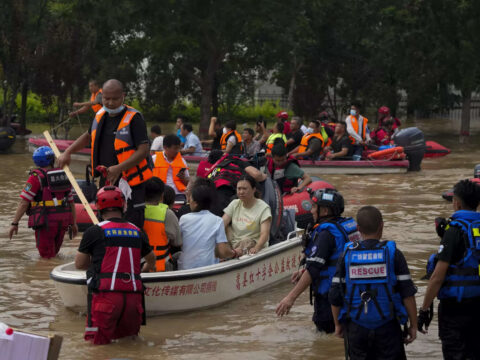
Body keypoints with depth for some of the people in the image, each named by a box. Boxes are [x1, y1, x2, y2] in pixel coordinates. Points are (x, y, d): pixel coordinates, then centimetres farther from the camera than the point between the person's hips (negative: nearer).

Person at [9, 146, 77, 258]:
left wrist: (14, 223, -6)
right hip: (63, 221, 5)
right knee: (54, 254, 18)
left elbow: (24, 202, -11)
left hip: (46, 221, -5)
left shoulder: (36, 177, -9)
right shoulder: (64, 175, 9)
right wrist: (74, 223, 23)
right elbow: (71, 201, 15)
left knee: (47, 256, -1)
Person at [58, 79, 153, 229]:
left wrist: (119, 168, -27)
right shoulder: (100, 116, 10)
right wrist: (67, 152, 20)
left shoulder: (134, 118, -12)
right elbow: (88, 136, 30)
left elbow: (144, 150, -17)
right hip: (106, 182, 7)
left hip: (130, 183, -7)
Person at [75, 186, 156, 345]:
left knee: (96, 340, 3)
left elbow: (79, 264, 9)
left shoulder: (94, 232, 0)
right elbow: (151, 259, 33)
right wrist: (144, 269, 56)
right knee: (129, 336, 17)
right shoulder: (137, 232, 13)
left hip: (106, 295, -4)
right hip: (133, 295, 4)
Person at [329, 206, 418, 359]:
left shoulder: (347, 255, -1)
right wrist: (413, 325, 2)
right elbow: (407, 294, -6)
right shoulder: (393, 254, -5)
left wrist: (338, 324, 15)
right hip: (387, 328, -2)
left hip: (356, 329, 2)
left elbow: (335, 296, 2)